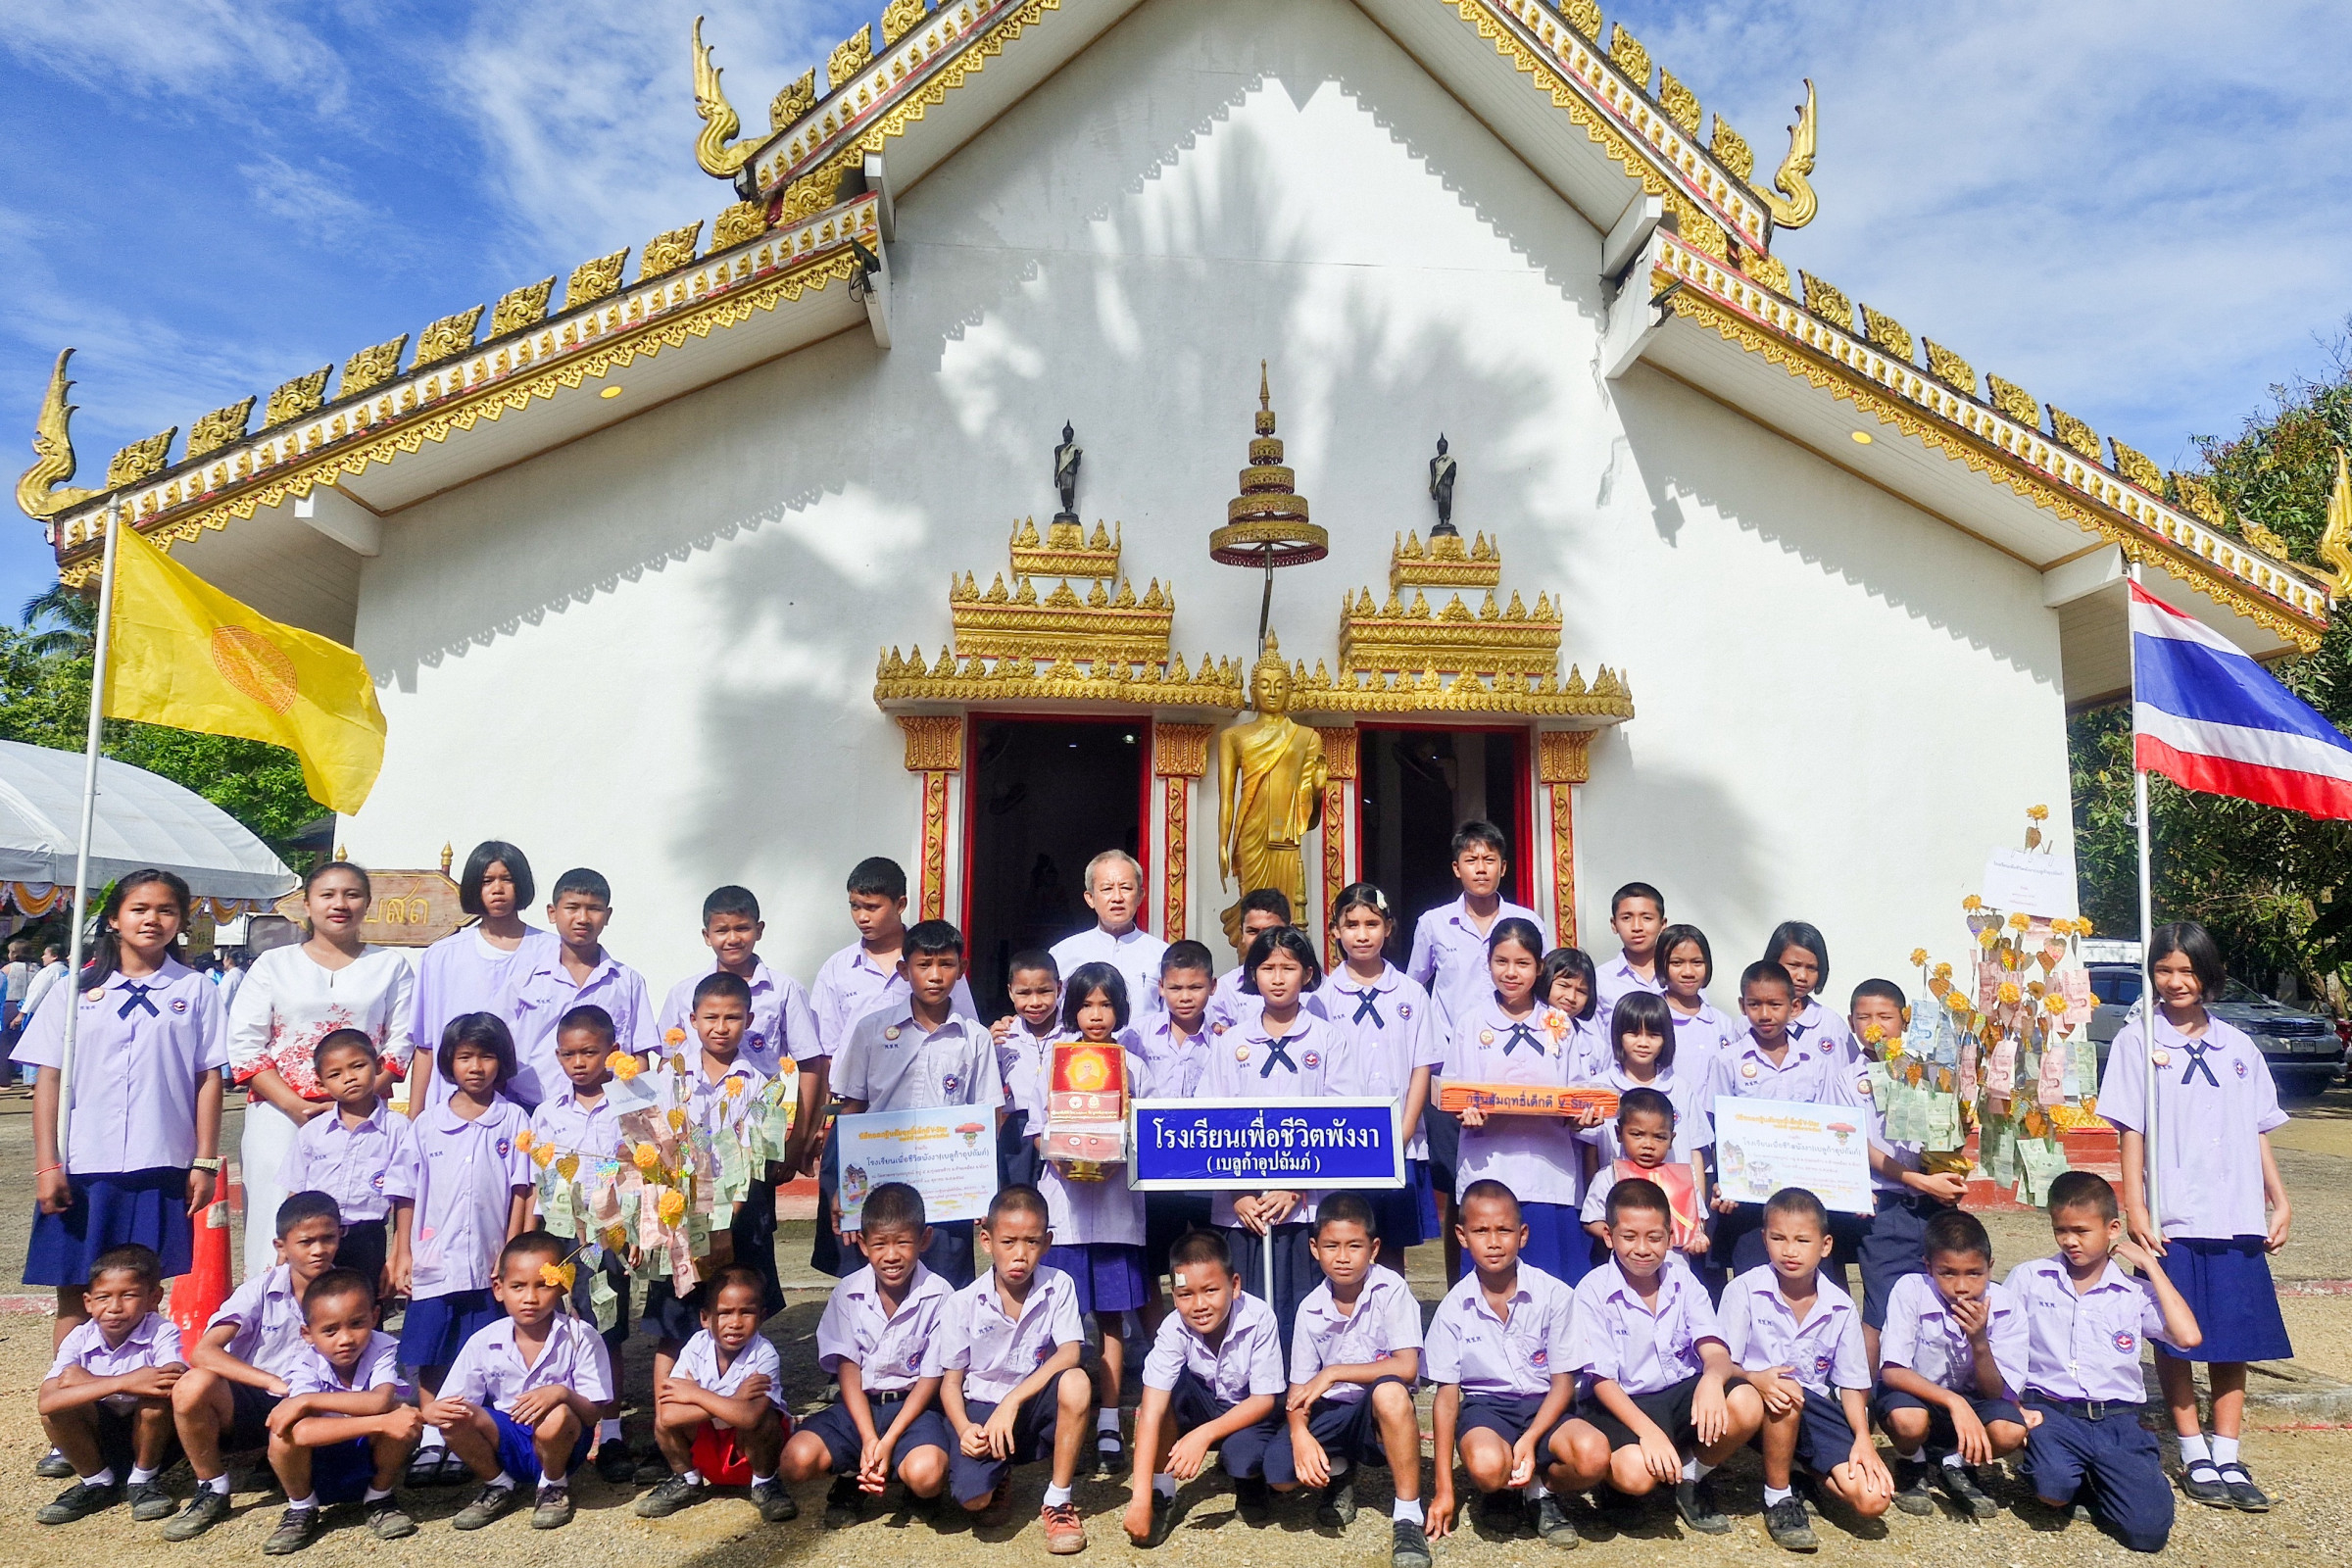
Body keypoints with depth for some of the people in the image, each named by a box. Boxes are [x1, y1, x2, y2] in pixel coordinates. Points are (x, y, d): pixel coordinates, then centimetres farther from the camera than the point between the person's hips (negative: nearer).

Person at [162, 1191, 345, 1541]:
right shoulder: (261, 1289, -8)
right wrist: (276, 1383, -30)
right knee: (193, 1385, -29)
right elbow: (203, 1353, -19)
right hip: (251, 1401, 0)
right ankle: (212, 1491, -5)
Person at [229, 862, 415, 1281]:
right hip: (280, 1117, 0)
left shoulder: (392, 966, 11)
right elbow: (244, 1046, 3)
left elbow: (401, 1044, 4)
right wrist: (296, 1105, -11)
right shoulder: (274, 964, 11)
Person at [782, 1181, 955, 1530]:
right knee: (796, 1461, -24)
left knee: (926, 1473, -32)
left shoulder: (938, 1295, -10)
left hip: (913, 1406, -2)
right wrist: (869, 1440, -18)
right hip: (857, 1406, 2)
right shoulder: (848, 1294, -2)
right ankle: (851, 1478, 8)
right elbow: (847, 1369, -5)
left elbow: (931, 1377, -8)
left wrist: (889, 1442, -17)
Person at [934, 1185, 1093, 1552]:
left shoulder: (1059, 1287, -8)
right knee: (972, 1498, -27)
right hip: (981, 1410, 0)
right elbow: (950, 1381, -1)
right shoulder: (963, 1304, -7)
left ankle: (1058, 1502, -12)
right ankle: (1000, 1479, 14)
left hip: (1035, 1410, 1)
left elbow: (1070, 1353, -20)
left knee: (1076, 1383, -32)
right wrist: (964, 1429, -21)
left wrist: (1012, 1401, -28)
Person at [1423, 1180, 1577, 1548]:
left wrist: (1530, 1440, -20)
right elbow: (1447, 1395, -1)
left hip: (1543, 1406, 1)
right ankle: (1501, 1492, 5)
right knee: (1486, 1465, -36)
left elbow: (1563, 1380, -3)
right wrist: (1443, 1489, -2)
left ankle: (1540, 1492, 3)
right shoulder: (1453, 1308, -4)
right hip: (1484, 1406, 0)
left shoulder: (1554, 1295, -7)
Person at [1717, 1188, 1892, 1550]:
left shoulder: (1841, 1308, 1)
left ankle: (1808, 1473, 16)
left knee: (1872, 1500, -18)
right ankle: (1778, 1497, -13)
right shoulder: (1744, 1290, -10)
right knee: (1788, 1394, -39)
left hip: (1815, 1412, 3)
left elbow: (1851, 1384, 5)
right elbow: (1723, 1364, -9)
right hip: (1762, 1409, -3)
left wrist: (1863, 1438, -12)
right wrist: (1755, 1379, -31)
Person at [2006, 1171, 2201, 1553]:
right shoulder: (2028, 1278, 6)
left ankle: (2092, 1486, 16)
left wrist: (2149, 1264, -2)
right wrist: (2016, 1407, -9)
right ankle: (2073, 1484, 7)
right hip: (2052, 1411, -1)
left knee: (2149, 1531, -17)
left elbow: (2188, 1336, -9)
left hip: (2118, 1420, 1)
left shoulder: (2135, 1293, 9)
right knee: (2054, 1489, -31)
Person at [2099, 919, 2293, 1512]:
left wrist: (2280, 1200, 4)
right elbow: (2131, 1130, -3)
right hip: (2171, 1218, -3)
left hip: (2237, 1216, 3)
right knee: (2176, 1337, 3)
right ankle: (2195, 1457, 14)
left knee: (2234, 1337, 5)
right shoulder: (2138, 1039, 0)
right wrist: (2134, 1207, -8)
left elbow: (2258, 1133, 13)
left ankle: (2227, 1458, 14)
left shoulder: (2238, 1046, 10)